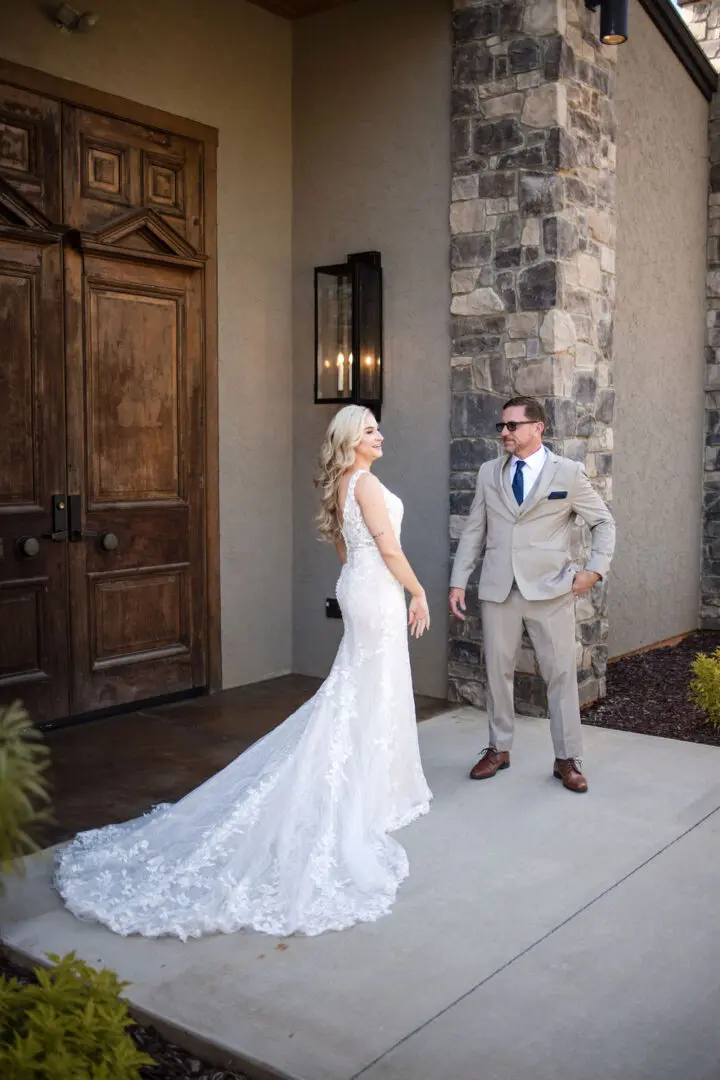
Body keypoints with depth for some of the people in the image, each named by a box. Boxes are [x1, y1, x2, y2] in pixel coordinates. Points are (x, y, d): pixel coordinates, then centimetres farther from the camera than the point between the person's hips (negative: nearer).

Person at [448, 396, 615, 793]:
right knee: (497, 671, 10)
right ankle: (499, 749, 26)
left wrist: (596, 568, -5)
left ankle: (567, 759, 15)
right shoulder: (488, 472, 7)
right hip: (498, 589, 3)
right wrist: (458, 581, 5)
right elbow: (473, 531, 10)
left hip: (550, 590, -2)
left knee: (561, 674, 3)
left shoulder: (569, 472, -1)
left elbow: (604, 522, 6)